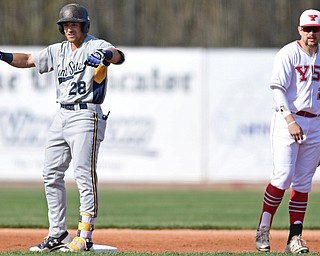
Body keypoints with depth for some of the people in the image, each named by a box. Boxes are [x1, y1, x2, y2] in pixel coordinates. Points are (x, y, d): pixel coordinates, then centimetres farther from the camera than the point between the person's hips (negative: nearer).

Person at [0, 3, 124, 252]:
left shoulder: (95, 46, -7)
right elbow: (29, 60, 19)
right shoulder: (58, 51, 15)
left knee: (84, 175, -12)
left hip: (86, 115, -8)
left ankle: (85, 238, -12)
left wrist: (106, 55, -51)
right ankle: (58, 234, 15)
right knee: (52, 175, 8)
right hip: (62, 116, 8)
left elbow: (118, 56, -27)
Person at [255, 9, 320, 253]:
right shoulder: (288, 54, -4)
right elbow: (278, 89, -11)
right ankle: (263, 230, -1)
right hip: (288, 120, -5)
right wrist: (291, 121, -22)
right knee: (283, 177, -12)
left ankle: (295, 238, 2)